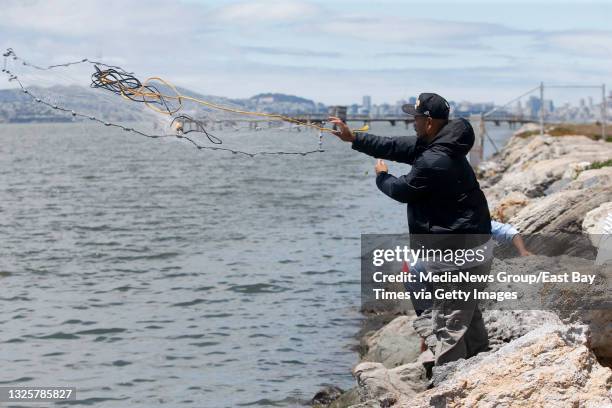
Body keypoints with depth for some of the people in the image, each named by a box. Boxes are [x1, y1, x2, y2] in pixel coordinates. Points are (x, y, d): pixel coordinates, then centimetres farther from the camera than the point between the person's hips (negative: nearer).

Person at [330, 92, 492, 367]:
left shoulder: (433, 162, -23)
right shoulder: (437, 146, 8)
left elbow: (402, 190, -8)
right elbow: (395, 147, 13)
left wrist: (381, 176, 13)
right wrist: (353, 138, 11)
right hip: (473, 246, 11)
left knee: (448, 325, -6)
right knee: (468, 315, 23)